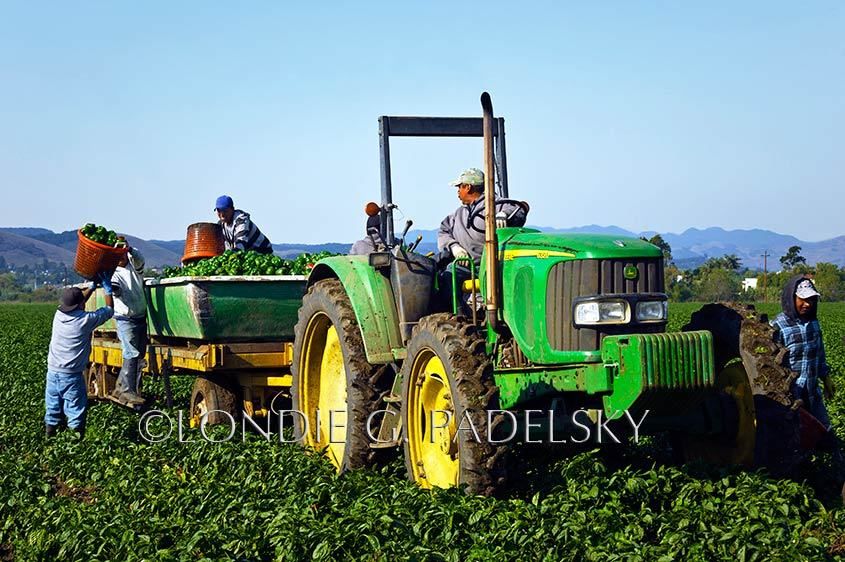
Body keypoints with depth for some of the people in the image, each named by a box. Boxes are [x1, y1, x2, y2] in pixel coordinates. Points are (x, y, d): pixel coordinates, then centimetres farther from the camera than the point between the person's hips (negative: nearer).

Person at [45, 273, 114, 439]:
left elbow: (76, 302, 22)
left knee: (53, 406, 17)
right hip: (71, 375, -6)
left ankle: (50, 435, 26)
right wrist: (107, 288, 8)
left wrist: (93, 286, 25)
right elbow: (109, 310, -2)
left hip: (52, 371, 6)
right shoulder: (86, 320, -15)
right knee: (75, 408, 3)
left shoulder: (59, 314, 1)